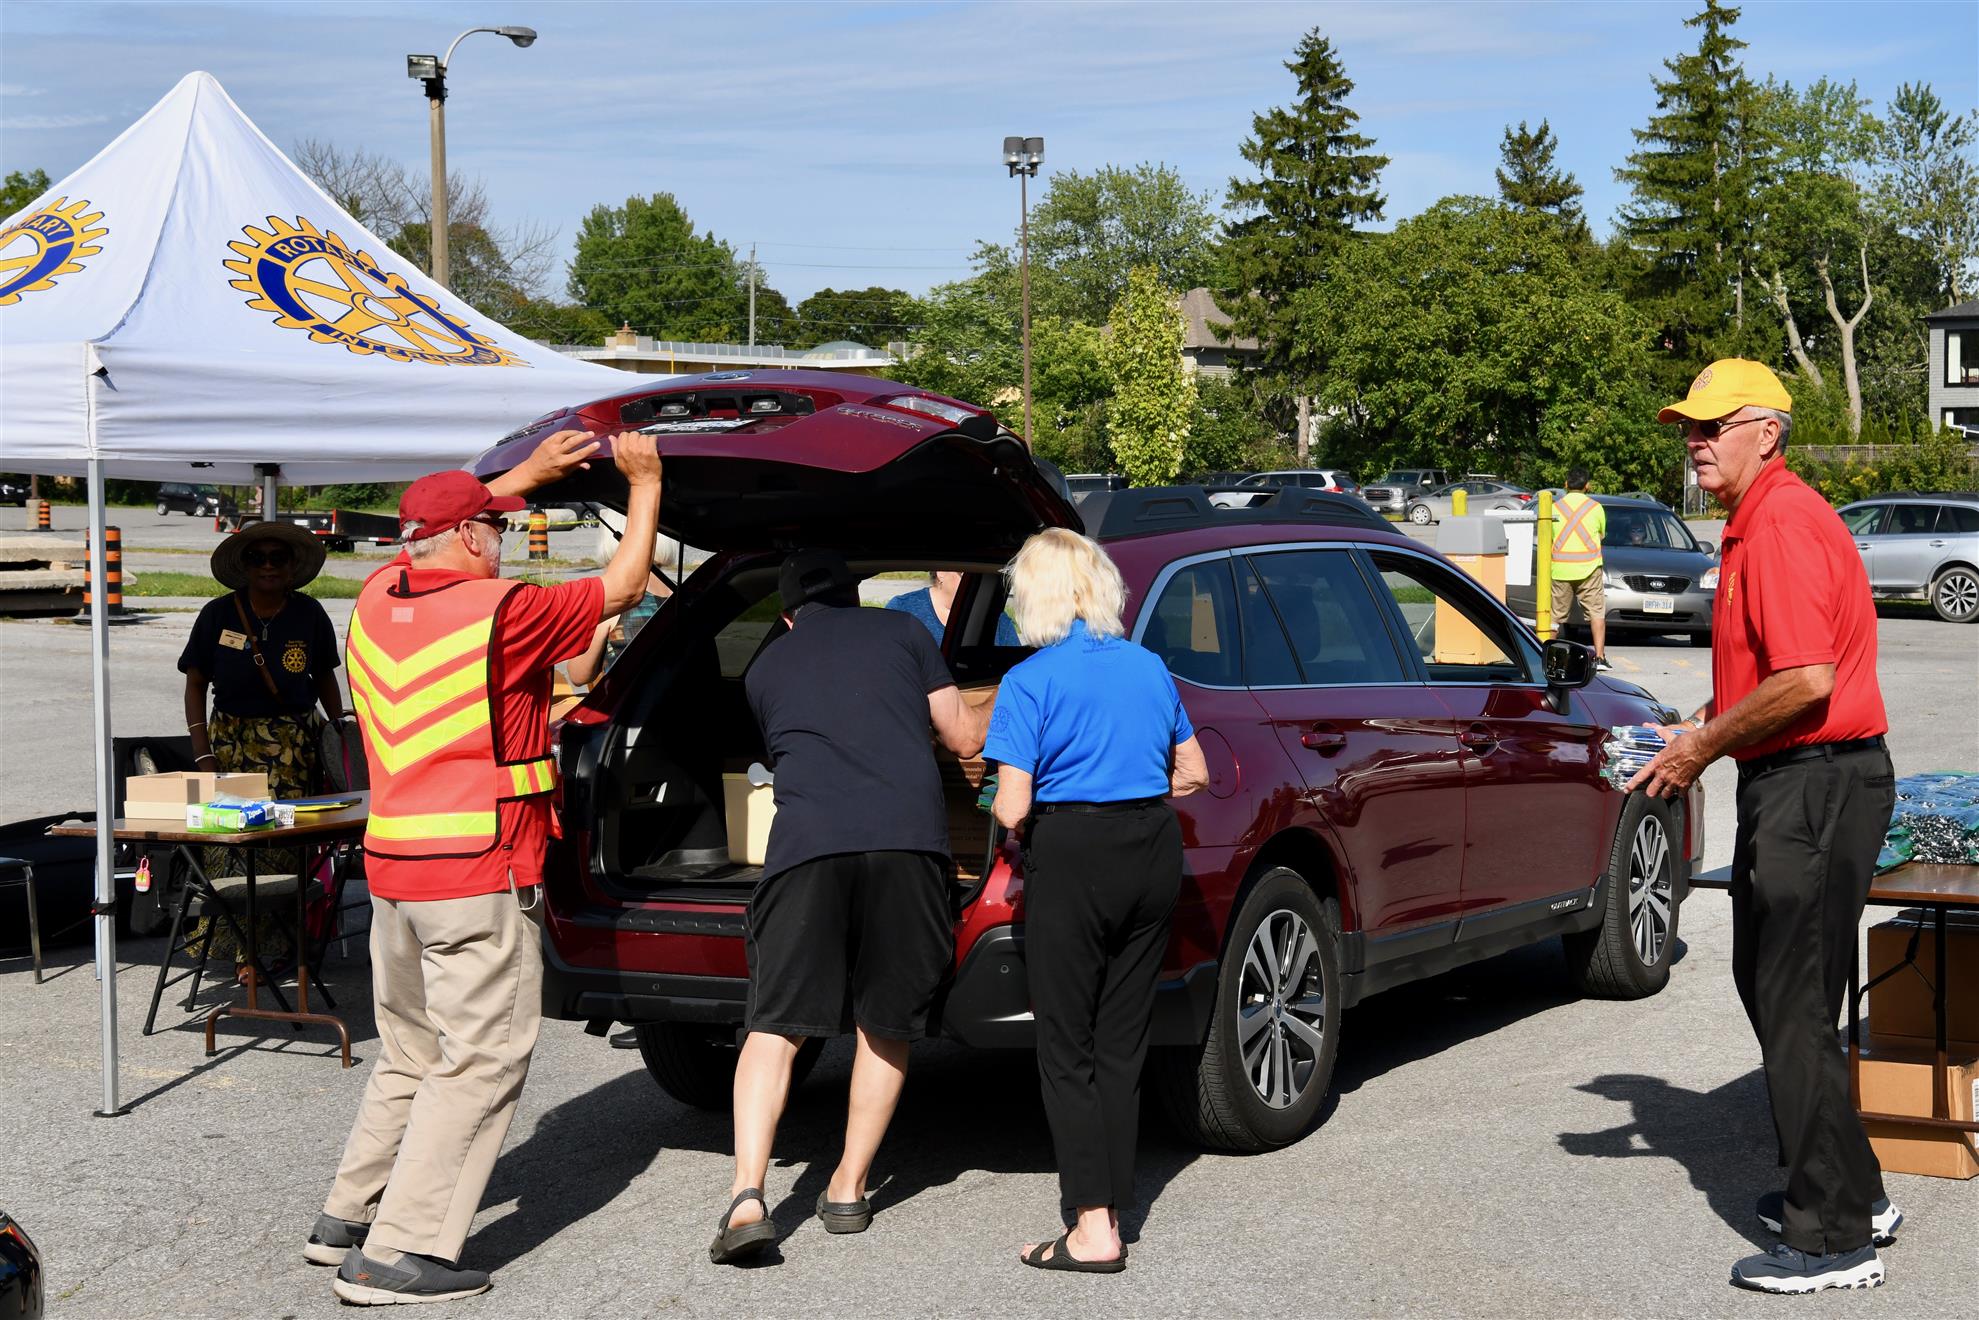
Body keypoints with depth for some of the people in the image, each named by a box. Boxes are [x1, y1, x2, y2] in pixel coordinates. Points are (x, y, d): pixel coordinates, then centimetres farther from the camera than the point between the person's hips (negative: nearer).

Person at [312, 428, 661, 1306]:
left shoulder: (378, 600, 6)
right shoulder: (500, 610, -13)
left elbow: (443, 532, 29)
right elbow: (623, 586, 0)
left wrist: (530, 473, 30)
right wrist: (644, 484, 13)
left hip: (392, 867, 8)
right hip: (478, 877, -8)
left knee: (412, 1053, 21)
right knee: (482, 1060, -2)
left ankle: (348, 1216, 28)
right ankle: (398, 1254, -4)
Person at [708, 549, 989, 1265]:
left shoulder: (763, 669, 24)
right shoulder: (902, 630, 19)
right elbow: (965, 738, 20)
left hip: (806, 842, 0)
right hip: (909, 835, 0)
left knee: (775, 1026, 3)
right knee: (886, 1025, 15)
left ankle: (747, 1197, -12)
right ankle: (848, 1190, 19)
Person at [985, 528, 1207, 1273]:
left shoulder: (1030, 682, -10)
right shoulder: (1150, 668, 7)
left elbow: (1012, 809, -14)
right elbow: (1193, 775, 14)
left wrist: (1016, 821, 8)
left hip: (1072, 856, -5)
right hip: (1155, 851, 5)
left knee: (1068, 1049, 3)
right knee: (1122, 1044, 14)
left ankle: (1092, 1228, -3)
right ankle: (1107, 1204, 19)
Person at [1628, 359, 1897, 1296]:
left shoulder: (1783, 524, -18)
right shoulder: (1759, 522, 16)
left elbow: (1808, 681, -27)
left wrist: (1706, 746, -16)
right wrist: (1708, 727, 11)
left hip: (1815, 787, -11)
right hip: (1788, 784, 11)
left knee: (1795, 1008, -6)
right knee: (1768, 985, 20)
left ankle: (1835, 1238, 2)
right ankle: (1850, 1192, 31)